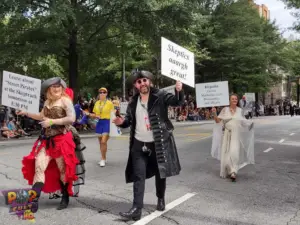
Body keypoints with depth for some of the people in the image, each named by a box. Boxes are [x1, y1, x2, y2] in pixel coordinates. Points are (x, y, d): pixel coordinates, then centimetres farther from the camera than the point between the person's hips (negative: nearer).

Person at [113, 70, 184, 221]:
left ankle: (161, 199, 37)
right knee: (138, 176, 0)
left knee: (160, 173, 14)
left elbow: (177, 102, -20)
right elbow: (129, 120, 14)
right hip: (139, 144, 3)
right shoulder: (133, 102, 6)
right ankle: (137, 209, 4)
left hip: (159, 143, -2)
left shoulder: (160, 96, -7)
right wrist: (122, 122, -9)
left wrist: (179, 91, -42)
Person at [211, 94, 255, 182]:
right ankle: (227, 171, 21)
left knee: (234, 153, -15)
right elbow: (218, 121, 2)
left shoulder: (240, 110, 7)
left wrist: (250, 123, 1)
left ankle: (233, 172, -7)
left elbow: (243, 121, 18)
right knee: (226, 154, 2)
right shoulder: (225, 109, 4)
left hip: (236, 135, 0)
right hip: (227, 134, 0)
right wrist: (214, 113, -12)